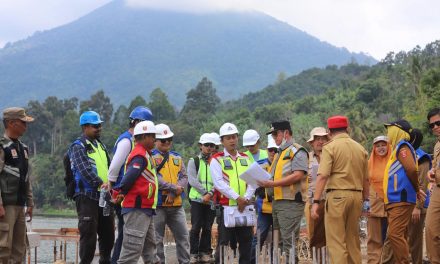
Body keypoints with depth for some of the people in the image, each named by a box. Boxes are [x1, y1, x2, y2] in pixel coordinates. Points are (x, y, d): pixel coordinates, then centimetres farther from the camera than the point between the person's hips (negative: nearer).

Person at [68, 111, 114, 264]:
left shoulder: (100, 145, 19)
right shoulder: (78, 147, -7)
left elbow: (109, 168, 22)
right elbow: (85, 170, -20)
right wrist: (100, 184, -31)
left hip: (104, 196, 8)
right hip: (87, 196, -8)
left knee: (108, 233, 13)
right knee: (89, 234, -7)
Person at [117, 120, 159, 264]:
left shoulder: (144, 154, 17)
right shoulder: (140, 156, -15)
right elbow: (128, 179, -25)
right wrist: (123, 192, -12)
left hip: (144, 210, 11)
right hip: (137, 210, -11)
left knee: (149, 249, 17)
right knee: (132, 251, -10)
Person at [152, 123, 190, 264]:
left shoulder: (177, 157, 16)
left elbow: (184, 178, 6)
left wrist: (173, 194, -10)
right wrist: (174, 188, -14)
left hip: (176, 204, 5)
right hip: (157, 205, -5)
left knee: (183, 236, 7)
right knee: (156, 239, 0)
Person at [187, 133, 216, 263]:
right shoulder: (193, 161, 6)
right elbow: (192, 180, -5)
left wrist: (210, 194, -15)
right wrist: (205, 192, -14)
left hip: (211, 200, 2)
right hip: (197, 199, -2)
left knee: (207, 228, 5)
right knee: (196, 227, -3)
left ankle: (205, 252, 12)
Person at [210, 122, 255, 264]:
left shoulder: (246, 159, 14)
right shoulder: (217, 160, -1)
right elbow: (219, 183, -12)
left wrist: (246, 197, -13)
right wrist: (237, 197, -20)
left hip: (245, 207, 4)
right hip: (226, 207, -4)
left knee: (246, 241, 7)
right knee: (223, 243, -1)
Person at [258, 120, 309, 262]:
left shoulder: (297, 151, -6)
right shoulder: (279, 153, 23)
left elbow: (298, 175, -18)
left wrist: (272, 183, -21)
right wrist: (265, 182, 8)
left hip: (290, 203, -10)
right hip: (277, 201, 10)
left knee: (289, 242, -11)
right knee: (278, 240, 11)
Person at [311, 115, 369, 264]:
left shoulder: (330, 147, -4)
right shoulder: (360, 148, 11)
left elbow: (322, 176, -14)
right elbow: (366, 179, 15)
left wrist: (316, 201, -15)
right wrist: (366, 200, 24)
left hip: (337, 195, -5)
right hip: (356, 196, 5)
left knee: (336, 241, -3)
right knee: (353, 239, 16)